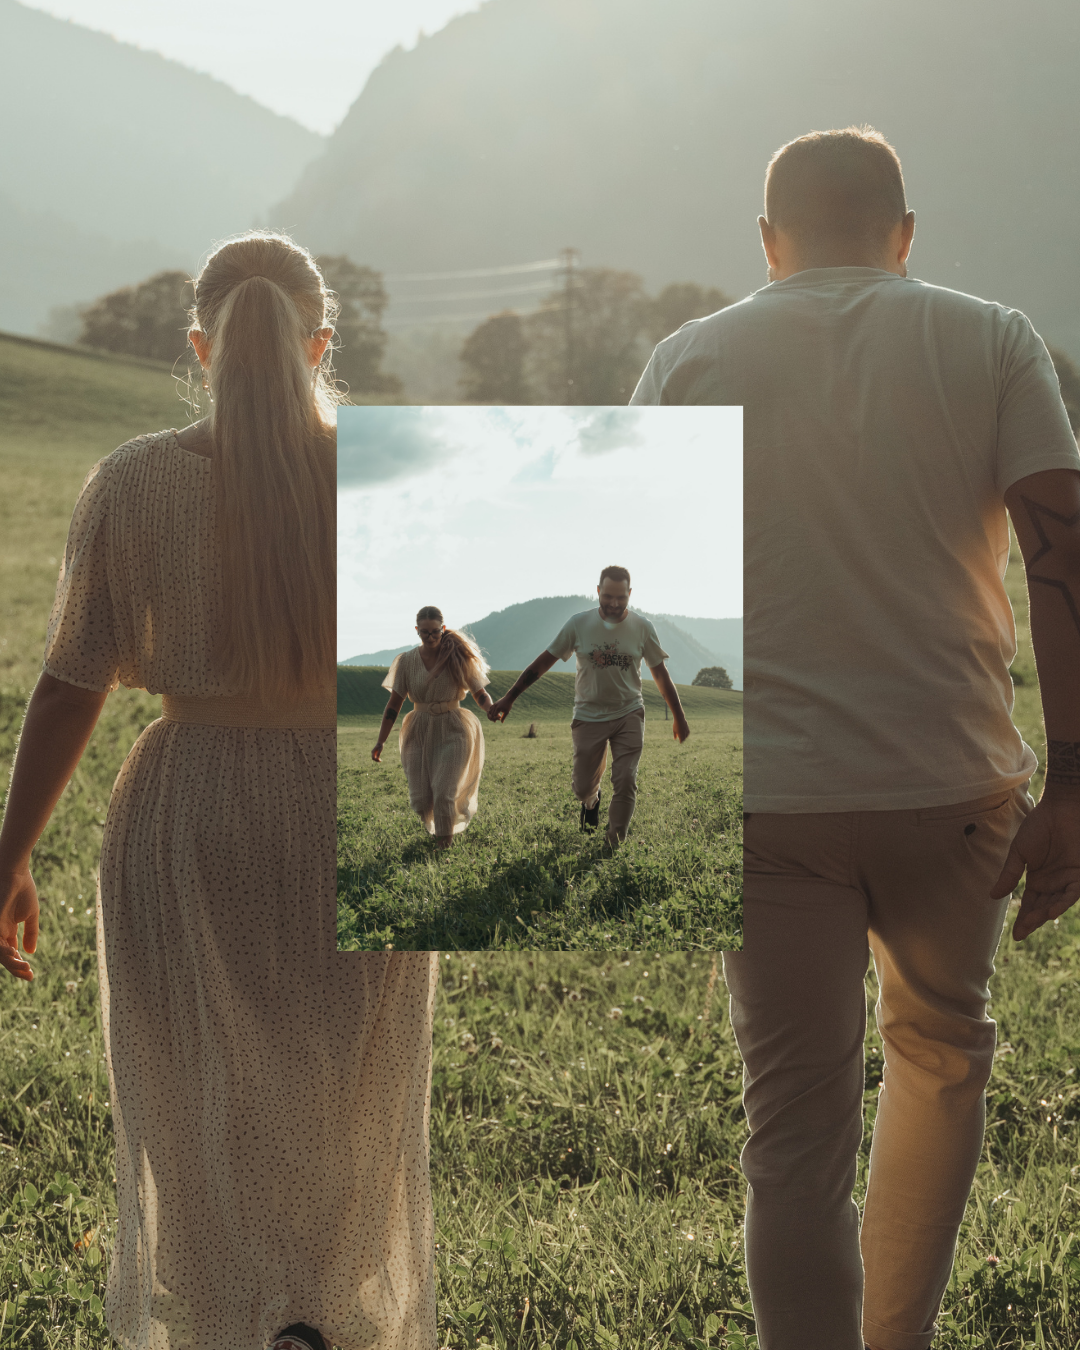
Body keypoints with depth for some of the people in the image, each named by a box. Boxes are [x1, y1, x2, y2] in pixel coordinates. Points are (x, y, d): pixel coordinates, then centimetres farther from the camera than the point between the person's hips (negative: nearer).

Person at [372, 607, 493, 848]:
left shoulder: (458, 657, -5)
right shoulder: (407, 661, 0)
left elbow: (480, 694, -2)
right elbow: (394, 703, 3)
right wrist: (380, 742, 1)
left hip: (452, 731, -2)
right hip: (420, 733, 2)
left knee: (444, 793, -14)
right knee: (421, 800, -2)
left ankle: (445, 842, 10)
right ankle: (434, 828, 32)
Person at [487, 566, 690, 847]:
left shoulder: (642, 628, -5)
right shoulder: (579, 624, -8)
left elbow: (661, 674, 5)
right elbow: (543, 663, -1)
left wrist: (679, 718, 9)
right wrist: (508, 698, -1)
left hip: (629, 714, 0)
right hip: (589, 716, 0)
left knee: (626, 782, -10)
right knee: (582, 788, 4)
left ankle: (614, 846, 5)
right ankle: (591, 800, 42)